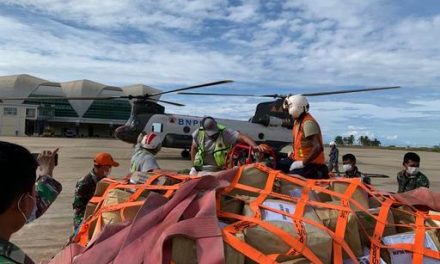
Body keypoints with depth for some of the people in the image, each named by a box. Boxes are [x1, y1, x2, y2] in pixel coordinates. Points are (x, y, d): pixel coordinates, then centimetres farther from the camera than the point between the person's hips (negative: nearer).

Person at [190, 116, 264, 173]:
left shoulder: (225, 133, -25)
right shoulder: (198, 134, -14)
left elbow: (242, 137, -35)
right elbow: (194, 148, 2)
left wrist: (254, 146, -51)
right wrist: (194, 164, 2)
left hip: (220, 170, -2)